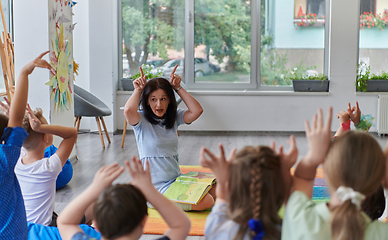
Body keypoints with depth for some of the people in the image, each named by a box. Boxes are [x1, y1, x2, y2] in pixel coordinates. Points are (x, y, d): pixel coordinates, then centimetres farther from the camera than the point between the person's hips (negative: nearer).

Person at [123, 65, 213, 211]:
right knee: (204, 202, -22)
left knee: (208, 200, -12)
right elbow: (128, 110, -29)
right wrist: (138, 90, -10)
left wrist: (178, 88, -3)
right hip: (156, 185, -7)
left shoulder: (174, 118, 9)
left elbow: (196, 110, -8)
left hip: (177, 179, 7)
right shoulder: (142, 120, -5)